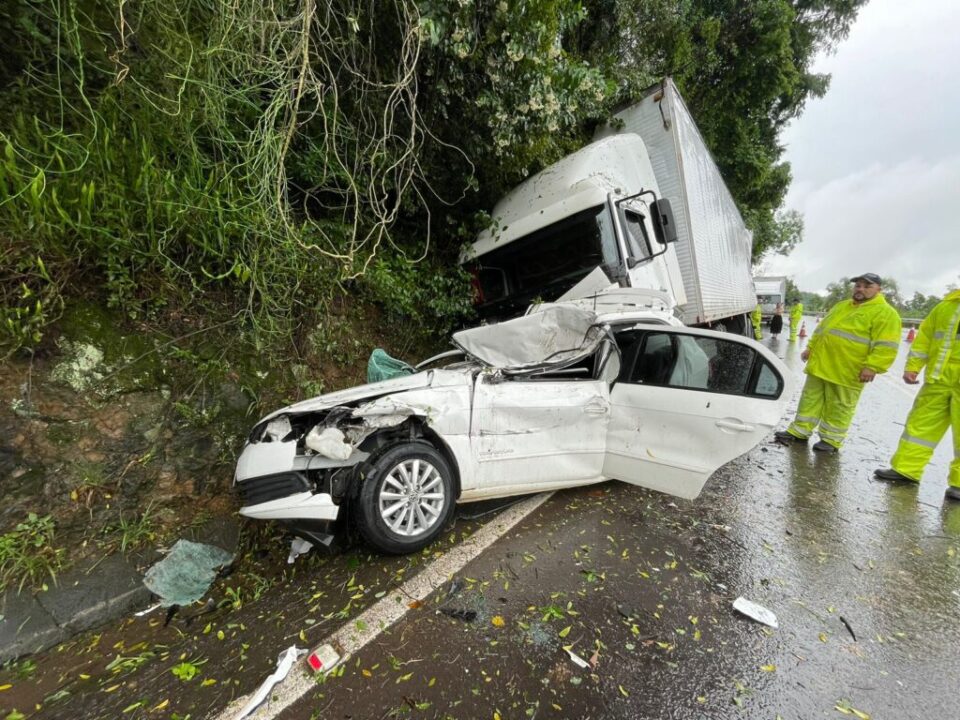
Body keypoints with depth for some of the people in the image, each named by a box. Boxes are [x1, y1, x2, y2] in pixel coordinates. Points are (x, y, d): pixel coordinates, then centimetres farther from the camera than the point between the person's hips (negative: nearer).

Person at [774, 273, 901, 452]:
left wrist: (872, 366, -20)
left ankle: (831, 440, 15)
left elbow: (886, 345, -13)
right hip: (820, 363, 7)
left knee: (839, 407, 4)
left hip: (847, 371, -7)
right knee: (811, 399, 10)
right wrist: (810, 347, 16)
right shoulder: (841, 306, 17)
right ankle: (799, 431, 18)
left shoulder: (885, 313, -5)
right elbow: (821, 328, 23)